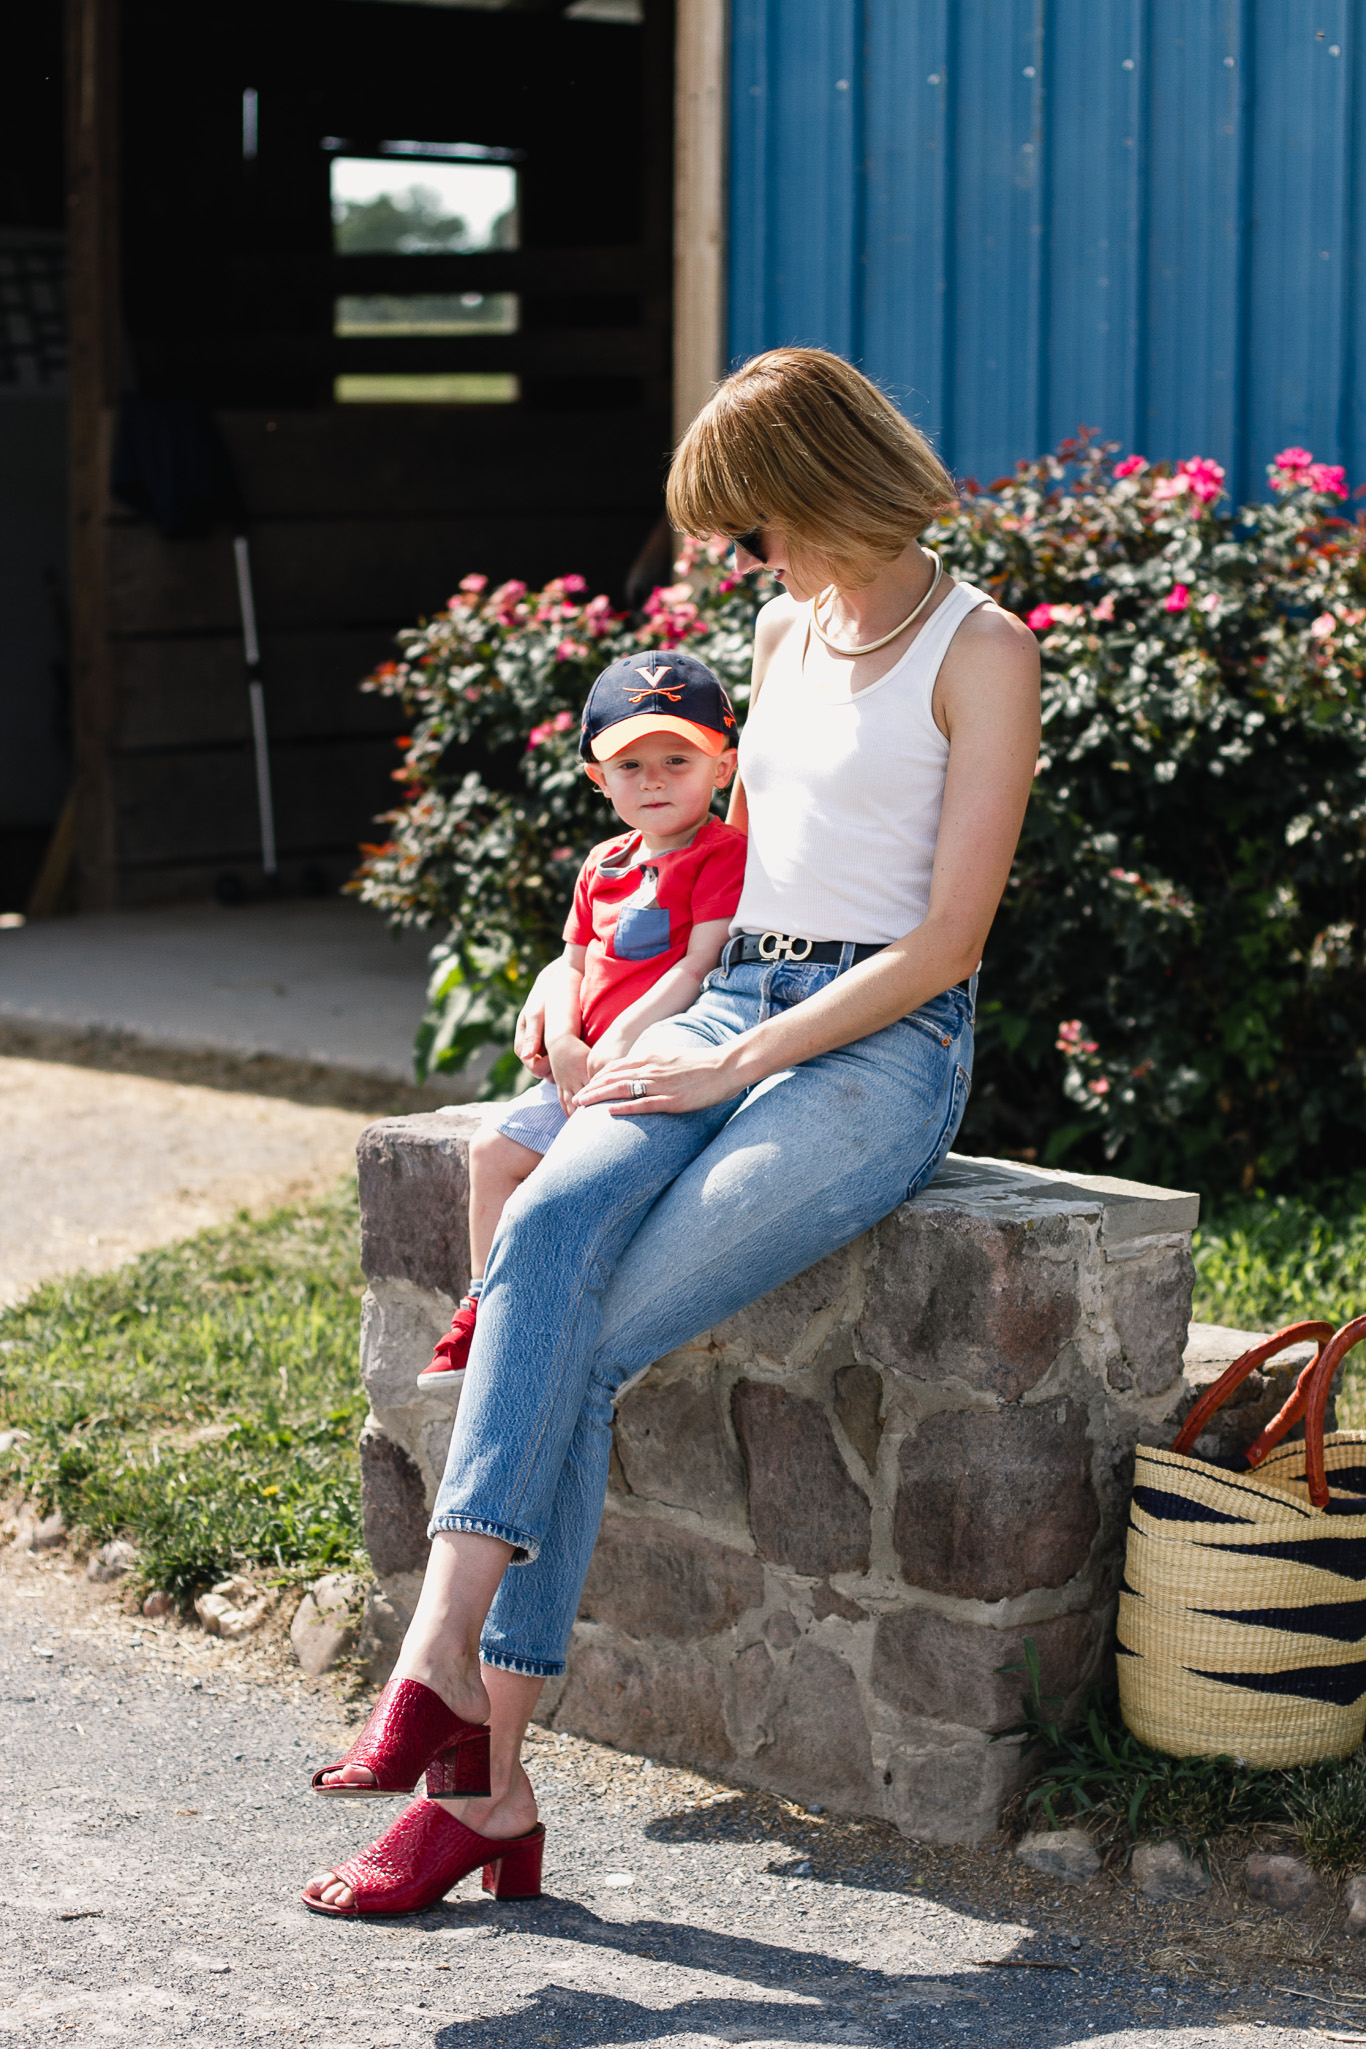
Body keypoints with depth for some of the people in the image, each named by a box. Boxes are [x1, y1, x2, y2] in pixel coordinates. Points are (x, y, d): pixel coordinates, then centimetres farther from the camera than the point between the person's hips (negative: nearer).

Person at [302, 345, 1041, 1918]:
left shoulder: (978, 651, -4)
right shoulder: (786, 628, 19)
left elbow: (947, 935, -10)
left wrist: (733, 1064, -14)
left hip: (884, 1050, -5)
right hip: (727, 1013, 6)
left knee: (586, 1340, -25)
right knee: (545, 1231, -27)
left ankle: (468, 1720, -24)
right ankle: (452, 1674, -37)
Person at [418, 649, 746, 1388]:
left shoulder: (723, 856, -9)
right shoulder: (604, 866, 16)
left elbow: (703, 966, -18)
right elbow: (573, 966, 18)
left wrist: (624, 1038, -22)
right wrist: (562, 1043, -3)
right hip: (594, 1065, 9)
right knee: (495, 1147, 3)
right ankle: (487, 1310, 11)